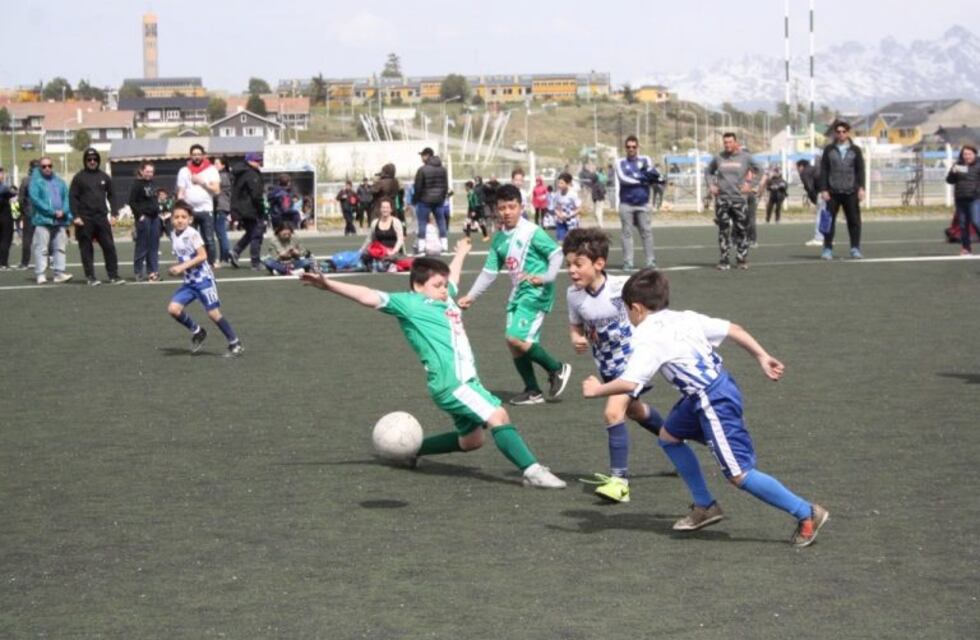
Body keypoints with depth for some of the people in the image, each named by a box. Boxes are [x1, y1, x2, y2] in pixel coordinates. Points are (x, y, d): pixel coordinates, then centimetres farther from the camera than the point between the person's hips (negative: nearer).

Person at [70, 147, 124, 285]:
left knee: (109, 246, -2)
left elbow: (111, 195, 15)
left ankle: (113, 275, 3)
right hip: (85, 219, -2)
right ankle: (90, 277, 5)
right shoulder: (79, 177, 2)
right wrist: (76, 216, -11)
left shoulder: (104, 177, 11)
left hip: (102, 217, 3)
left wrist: (114, 214, 6)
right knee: (86, 249, 0)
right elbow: (73, 197, -2)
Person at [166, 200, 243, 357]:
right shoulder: (173, 235, 7)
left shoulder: (192, 234, -15)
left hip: (203, 278, -7)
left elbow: (202, 256, -20)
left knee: (213, 313, -8)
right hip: (188, 281, 7)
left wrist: (182, 267, -23)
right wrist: (176, 269, 4)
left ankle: (235, 343, 5)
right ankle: (197, 332, 15)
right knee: (173, 309, -6)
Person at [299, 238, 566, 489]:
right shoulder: (409, 303, -5)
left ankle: (414, 448, 35)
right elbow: (370, 297, -13)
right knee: (498, 416, -20)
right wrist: (328, 285, -22)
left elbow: (451, 276, 40)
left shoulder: (445, 298, 18)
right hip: (450, 383, -10)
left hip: (466, 380, 10)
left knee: (471, 439, 19)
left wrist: (460, 253, 59)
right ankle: (532, 471, -22)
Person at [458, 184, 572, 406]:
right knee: (514, 342, 5)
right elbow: (489, 271, 17)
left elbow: (556, 253, -11)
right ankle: (532, 391, 17)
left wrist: (546, 277, -25)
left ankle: (557, 369, -1)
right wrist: (471, 296, 13)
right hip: (518, 294, 8)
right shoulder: (499, 239, 11)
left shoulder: (532, 232, -9)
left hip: (536, 293, -8)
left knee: (516, 338, -18)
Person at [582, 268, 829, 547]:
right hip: (722, 386, 10)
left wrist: (597, 390, -3)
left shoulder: (648, 337, -10)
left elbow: (629, 383, -20)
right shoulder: (685, 318, 13)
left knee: (739, 474, -6)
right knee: (669, 435, 24)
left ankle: (807, 514, -3)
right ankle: (705, 507, 29)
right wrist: (763, 357, 10)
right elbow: (733, 329, 9)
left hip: (714, 403, -10)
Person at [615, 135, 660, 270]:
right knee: (627, 233, -3)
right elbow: (622, 178, -10)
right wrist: (642, 180, -13)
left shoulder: (645, 160, 11)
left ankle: (651, 261, 2)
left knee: (647, 232, -1)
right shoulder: (621, 163, 7)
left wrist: (648, 173, -23)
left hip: (643, 203, 1)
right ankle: (627, 263, -2)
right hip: (626, 204, -1)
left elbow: (654, 175, -3)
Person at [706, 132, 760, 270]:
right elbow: (708, 172, 20)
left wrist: (749, 183, 0)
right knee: (724, 231, 0)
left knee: (742, 230, 2)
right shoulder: (718, 158, 6)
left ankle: (742, 259, 12)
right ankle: (724, 261, 3)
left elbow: (757, 170, 12)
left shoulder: (745, 157, 1)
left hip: (739, 198, -1)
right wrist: (711, 185, 5)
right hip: (722, 198, 1)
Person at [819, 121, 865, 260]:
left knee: (854, 220, 0)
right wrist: (823, 189, -4)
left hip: (851, 192, 0)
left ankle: (855, 248, 8)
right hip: (833, 192, 0)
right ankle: (827, 249, 2)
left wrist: (861, 188, -4)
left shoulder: (855, 150, 8)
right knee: (829, 220, -3)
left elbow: (860, 170, 6)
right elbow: (823, 170, 4)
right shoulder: (829, 150, 7)